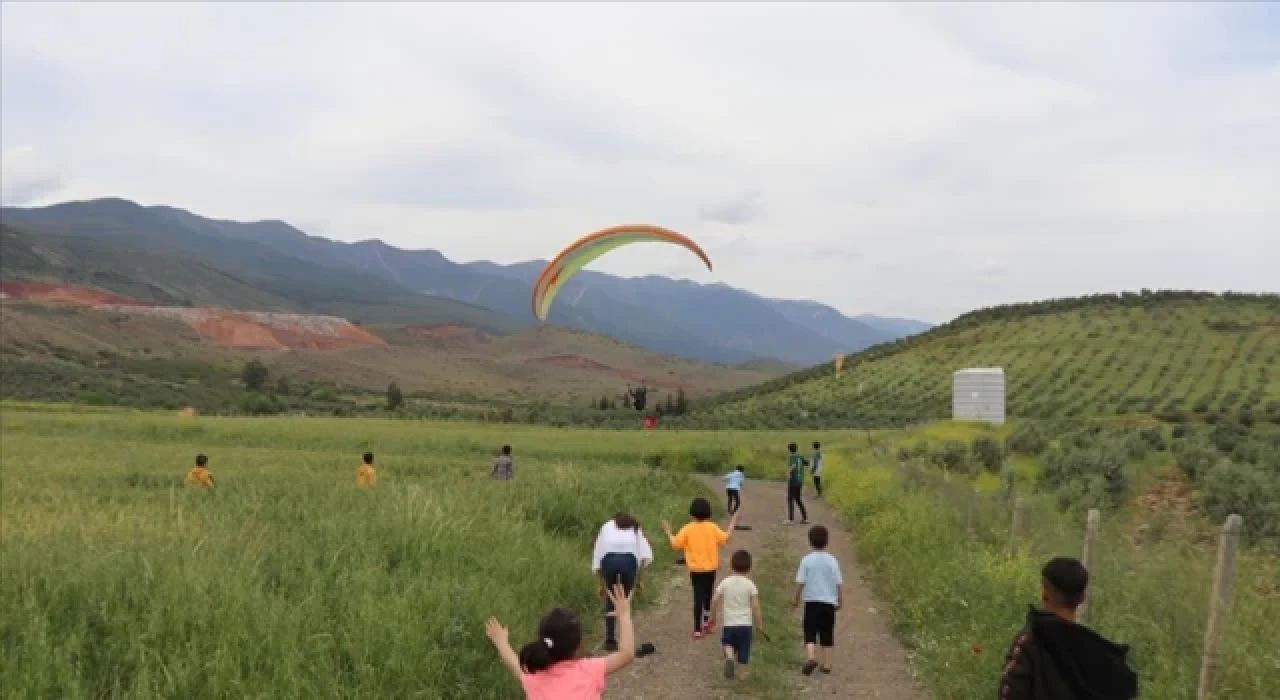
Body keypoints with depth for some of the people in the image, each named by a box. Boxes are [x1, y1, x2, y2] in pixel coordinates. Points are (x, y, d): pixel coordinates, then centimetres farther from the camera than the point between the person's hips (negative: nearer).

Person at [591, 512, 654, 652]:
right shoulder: (635, 528, 29)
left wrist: (602, 584, 27)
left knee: (610, 601, 17)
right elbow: (647, 555, 12)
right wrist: (638, 577, 16)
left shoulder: (606, 527, 30)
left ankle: (610, 640, 13)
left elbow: (597, 557, 23)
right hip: (628, 561, 0)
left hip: (608, 560, 0)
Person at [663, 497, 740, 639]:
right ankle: (706, 622, 29)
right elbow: (725, 539, -8)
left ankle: (698, 629, 1)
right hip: (710, 568, 1)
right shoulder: (712, 527, -9)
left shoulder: (688, 528, -11)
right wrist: (732, 525, 3)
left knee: (698, 597, 2)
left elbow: (676, 544, -11)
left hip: (695, 569, -1)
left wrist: (668, 532, 5)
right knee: (707, 596, 19)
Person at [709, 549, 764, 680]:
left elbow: (715, 601, -3)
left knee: (728, 643, 20)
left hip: (729, 623, 0)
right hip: (745, 624, 0)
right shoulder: (750, 584, -6)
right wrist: (759, 624, 2)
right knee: (744, 650, 10)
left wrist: (713, 617, 12)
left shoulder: (725, 582, -3)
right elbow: (755, 606, -8)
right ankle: (743, 673, 9)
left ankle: (729, 657, -9)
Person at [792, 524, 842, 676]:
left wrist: (795, 599, 7)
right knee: (826, 635, 12)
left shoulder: (807, 560, -7)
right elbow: (839, 583, -1)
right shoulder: (832, 561, -3)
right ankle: (826, 664, 16)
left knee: (810, 633, 2)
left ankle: (810, 657, -20)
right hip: (829, 602, 2)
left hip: (811, 602, -2)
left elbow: (800, 583, -6)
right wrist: (840, 600, 13)